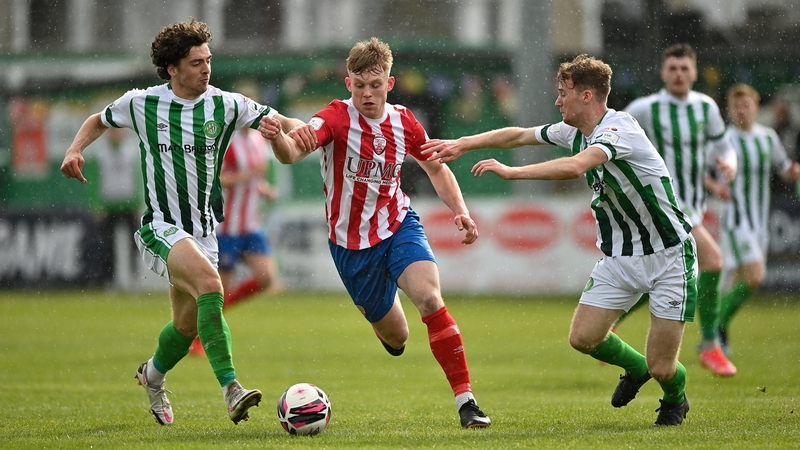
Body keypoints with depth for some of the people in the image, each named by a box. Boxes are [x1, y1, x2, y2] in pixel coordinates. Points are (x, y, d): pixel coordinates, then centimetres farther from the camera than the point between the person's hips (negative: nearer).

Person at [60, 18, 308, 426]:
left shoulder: (225, 106, -1)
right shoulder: (142, 103, -3)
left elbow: (279, 122, -2)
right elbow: (100, 120, 16)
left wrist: (296, 129, -26)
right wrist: (75, 149, -2)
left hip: (204, 230, 4)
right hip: (161, 226, -4)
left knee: (187, 327, 13)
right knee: (209, 281, -32)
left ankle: (153, 374, 48)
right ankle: (231, 389, -37)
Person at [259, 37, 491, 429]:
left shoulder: (403, 122, -5)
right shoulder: (337, 118, -17)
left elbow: (436, 168, 13)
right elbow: (293, 153, -36)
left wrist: (461, 211, -2)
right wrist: (278, 139, -60)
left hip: (399, 226, 1)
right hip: (351, 245, -1)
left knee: (429, 298, -27)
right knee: (396, 337, 10)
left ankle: (465, 400, -21)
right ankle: (382, 319, 53)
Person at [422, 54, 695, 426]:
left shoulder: (618, 129, -24)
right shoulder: (575, 131, 4)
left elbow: (575, 167, -42)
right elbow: (518, 135, 20)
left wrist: (511, 172, -36)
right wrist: (462, 144, 19)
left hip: (668, 256, -8)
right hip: (620, 256, 8)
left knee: (661, 368, -8)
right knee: (583, 337, -5)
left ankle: (675, 397, 29)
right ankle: (635, 368, 26)